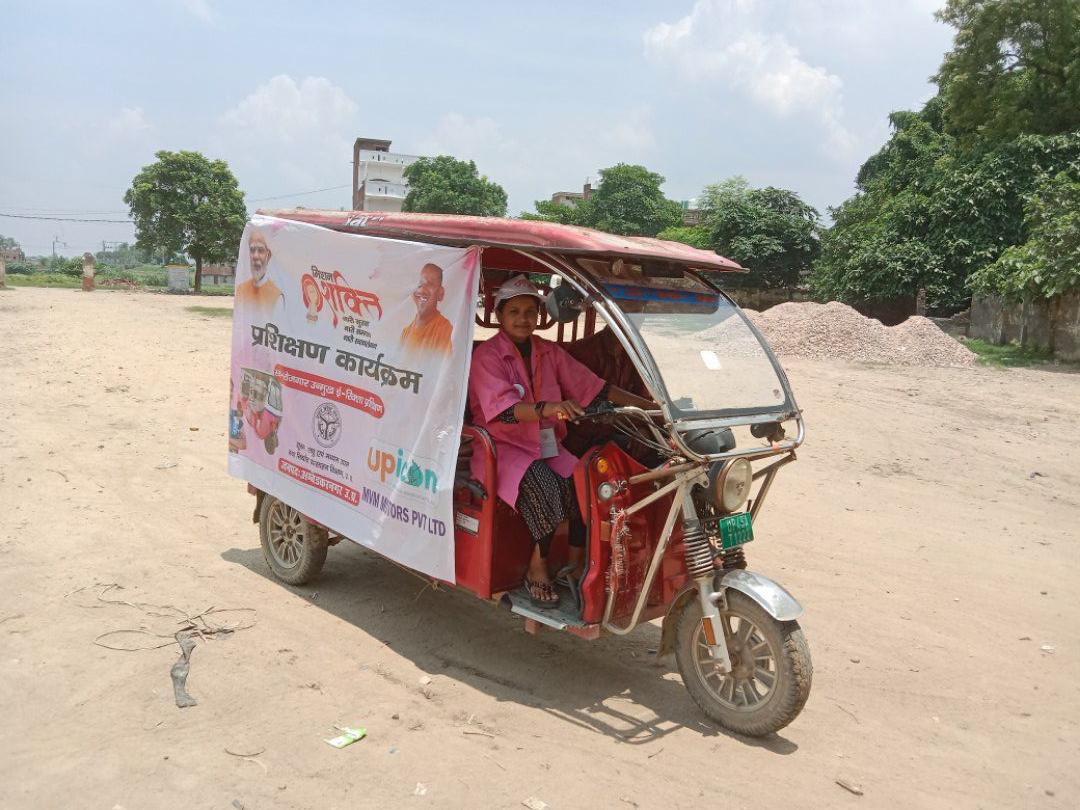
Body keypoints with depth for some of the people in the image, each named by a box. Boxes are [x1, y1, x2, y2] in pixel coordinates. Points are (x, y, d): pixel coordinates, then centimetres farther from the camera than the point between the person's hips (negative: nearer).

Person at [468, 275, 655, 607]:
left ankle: (575, 567, -8)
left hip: (547, 445, 5)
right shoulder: (486, 356, -8)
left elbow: (594, 387, 8)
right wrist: (548, 408, -43)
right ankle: (538, 568, -14)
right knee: (543, 484, -32)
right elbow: (503, 409, -24)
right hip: (503, 447, -5)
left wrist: (650, 406, 2)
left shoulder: (549, 352, 10)